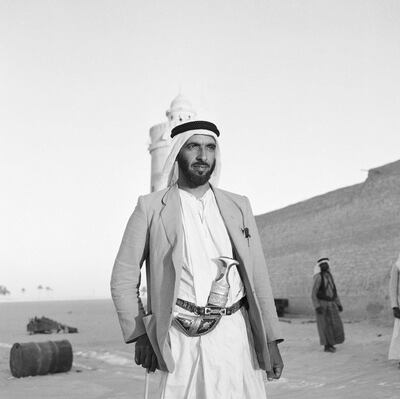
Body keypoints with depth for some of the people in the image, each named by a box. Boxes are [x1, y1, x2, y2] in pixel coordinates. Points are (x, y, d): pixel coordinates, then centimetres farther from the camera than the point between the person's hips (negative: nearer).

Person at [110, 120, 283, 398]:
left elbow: (258, 277, 11)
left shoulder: (238, 206, 12)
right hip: (183, 339, -2)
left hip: (235, 334, 3)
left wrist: (271, 342, 6)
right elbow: (123, 278, 4)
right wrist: (140, 336, -4)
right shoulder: (151, 208, 3)